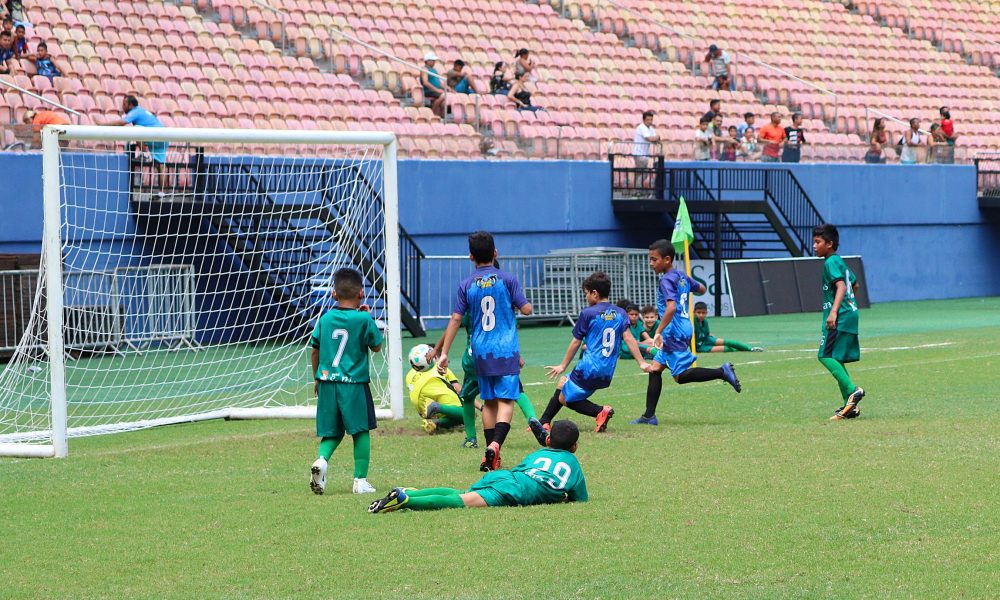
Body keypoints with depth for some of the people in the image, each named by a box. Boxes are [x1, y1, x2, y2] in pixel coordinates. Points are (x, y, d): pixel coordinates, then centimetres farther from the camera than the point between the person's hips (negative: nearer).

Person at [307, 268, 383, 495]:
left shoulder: (325, 319, 4)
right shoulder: (364, 319, -7)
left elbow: (315, 351, 11)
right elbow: (376, 347, 6)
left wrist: (317, 378, 24)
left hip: (327, 383, 3)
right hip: (354, 383, -3)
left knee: (332, 432, 13)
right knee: (361, 431, 8)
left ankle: (321, 459, -15)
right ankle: (361, 480, 6)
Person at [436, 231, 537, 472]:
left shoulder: (466, 285, 2)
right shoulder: (507, 279, -4)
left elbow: (455, 319, 0)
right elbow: (526, 309, -5)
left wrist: (444, 353, 2)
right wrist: (525, 303, 20)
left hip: (481, 352, 3)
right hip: (506, 350, -3)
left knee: (488, 402, 12)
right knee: (505, 400, -6)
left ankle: (491, 457, 13)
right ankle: (495, 444, -28)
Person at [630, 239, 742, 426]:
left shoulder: (666, 281, -14)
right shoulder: (682, 277, 13)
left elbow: (671, 307, -28)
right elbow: (701, 289, 29)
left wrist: (659, 331, -28)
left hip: (674, 332, -10)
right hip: (684, 328, 10)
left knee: (681, 375, -9)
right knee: (655, 368, 10)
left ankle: (722, 372, -15)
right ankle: (649, 416, 9)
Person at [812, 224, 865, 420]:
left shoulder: (831, 262, -11)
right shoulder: (840, 261, 18)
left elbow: (841, 286, -24)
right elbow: (854, 285, 31)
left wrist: (834, 311, -35)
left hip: (840, 318, -10)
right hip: (850, 314, 10)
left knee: (826, 355, -14)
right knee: (836, 359, 12)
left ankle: (852, 390, -25)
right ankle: (850, 405, 9)